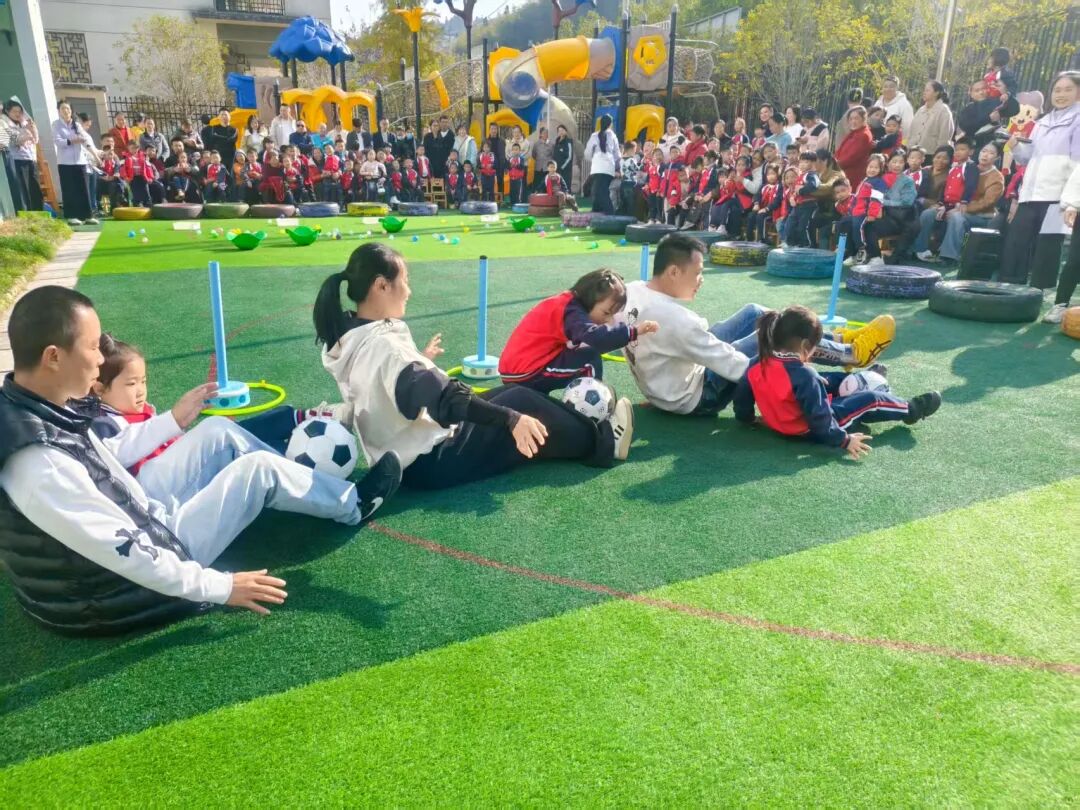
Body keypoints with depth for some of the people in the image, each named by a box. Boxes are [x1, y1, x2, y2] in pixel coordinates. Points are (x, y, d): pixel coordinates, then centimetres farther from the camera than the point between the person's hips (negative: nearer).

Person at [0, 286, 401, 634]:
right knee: (258, 468, -10)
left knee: (218, 431, 6)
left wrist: (175, 420, 16)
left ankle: (305, 483, 26)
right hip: (124, 587, -9)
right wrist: (220, 587, -23)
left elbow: (103, 457, 10)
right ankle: (352, 504, 14)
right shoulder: (39, 467, -36)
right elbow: (125, 553, -31)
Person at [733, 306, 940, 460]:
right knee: (870, 400, 5)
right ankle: (910, 410, 26)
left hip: (776, 422, 7)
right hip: (807, 430, -7)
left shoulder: (757, 365, -11)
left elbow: (741, 398, 0)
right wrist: (844, 440, -18)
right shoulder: (803, 374, -31)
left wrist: (745, 418, 18)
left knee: (825, 381, 23)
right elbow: (818, 416, -28)